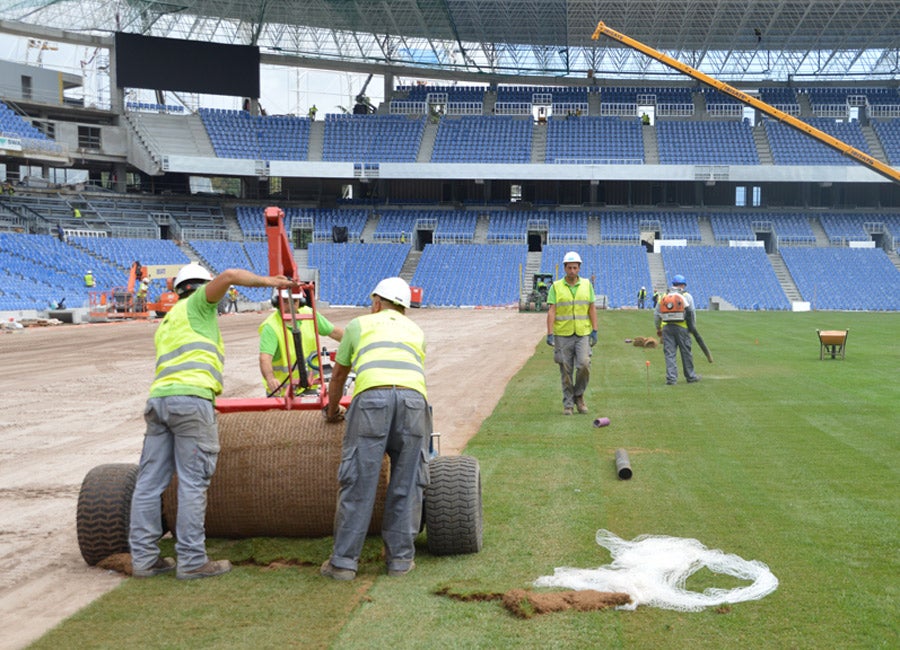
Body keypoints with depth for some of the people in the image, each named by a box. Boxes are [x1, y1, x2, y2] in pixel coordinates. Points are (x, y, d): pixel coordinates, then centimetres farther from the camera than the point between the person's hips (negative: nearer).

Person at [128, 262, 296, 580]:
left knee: (150, 482, 7)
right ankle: (192, 561, -2)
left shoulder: (165, 326, 31)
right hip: (191, 399, -8)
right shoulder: (196, 304, 9)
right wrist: (267, 281, 2)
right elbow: (229, 276, -7)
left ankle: (144, 558, 11)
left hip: (158, 398, 8)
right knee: (193, 483, -4)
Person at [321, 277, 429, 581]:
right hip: (414, 396, 2)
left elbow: (338, 375, 38)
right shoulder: (416, 331, 34)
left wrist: (332, 411, 55)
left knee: (358, 484, 1)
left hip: (372, 395, -2)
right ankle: (400, 559, 14)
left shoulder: (360, 324, 28)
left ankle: (344, 562, 5)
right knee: (407, 484, 10)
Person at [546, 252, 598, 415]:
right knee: (566, 371, 2)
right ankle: (568, 404, 12)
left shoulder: (587, 285, 8)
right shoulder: (556, 287, 1)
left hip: (583, 334, 1)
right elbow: (551, 311, -3)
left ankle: (579, 396, 10)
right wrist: (549, 334, -11)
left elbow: (592, 309, 9)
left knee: (584, 365, -13)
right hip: (562, 334, -1)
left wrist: (595, 331, 2)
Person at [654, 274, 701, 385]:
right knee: (686, 352, 9)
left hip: (666, 327, 2)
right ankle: (690, 376, 18)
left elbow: (656, 314, 10)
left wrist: (658, 329, 19)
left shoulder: (663, 297, 10)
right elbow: (692, 312, -3)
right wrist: (692, 326, 8)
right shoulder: (686, 296, 2)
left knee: (669, 353, 2)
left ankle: (671, 377, -4)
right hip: (682, 327, -2)